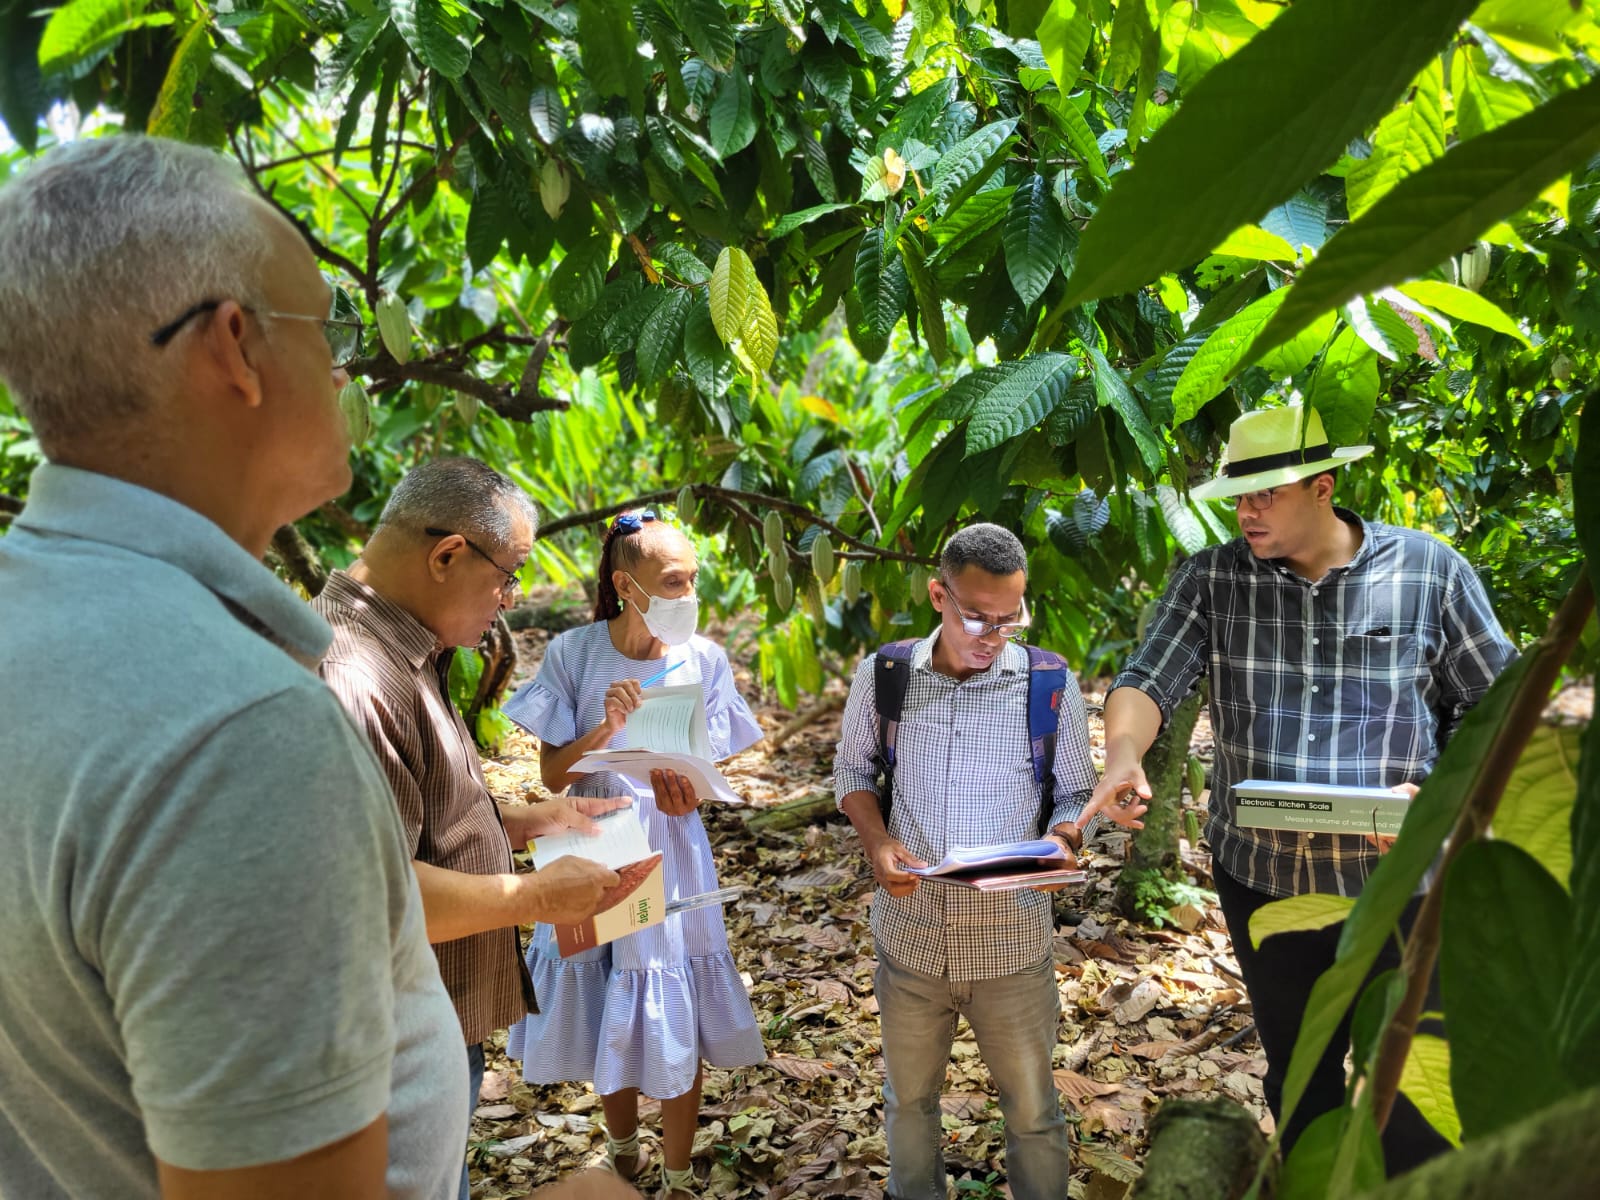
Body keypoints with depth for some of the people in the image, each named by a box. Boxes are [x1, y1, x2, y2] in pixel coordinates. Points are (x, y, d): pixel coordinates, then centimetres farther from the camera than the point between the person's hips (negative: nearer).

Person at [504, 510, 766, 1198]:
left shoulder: (703, 659, -6)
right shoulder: (573, 655, -9)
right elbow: (553, 774, -8)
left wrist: (686, 796, -24)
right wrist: (607, 726, -26)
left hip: (671, 855, 0)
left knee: (679, 1027, 5)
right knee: (608, 1020, 15)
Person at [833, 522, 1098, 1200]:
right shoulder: (881, 674, -6)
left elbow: (1076, 793, 2)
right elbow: (853, 770, 8)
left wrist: (1064, 839, -19)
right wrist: (876, 841, -10)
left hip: (1011, 940, -1)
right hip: (909, 933, 2)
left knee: (1031, 1109, 14)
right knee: (908, 1099, 21)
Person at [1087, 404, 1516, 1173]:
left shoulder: (1431, 572, -6)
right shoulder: (1211, 578, -4)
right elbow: (1149, 679, -13)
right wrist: (1122, 757, -35)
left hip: (1398, 880, -1)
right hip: (1260, 877, 2)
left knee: (1415, 1087, 10)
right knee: (1297, 1077, 20)